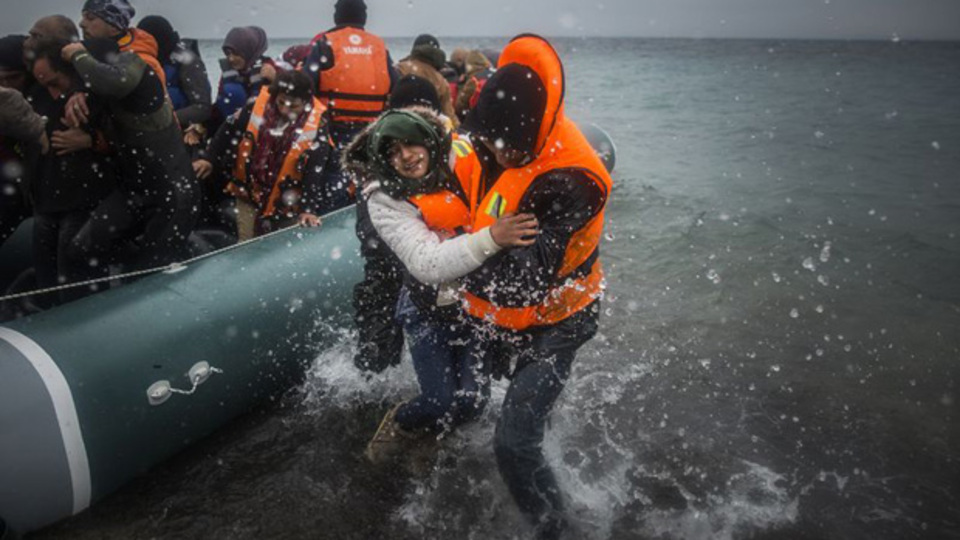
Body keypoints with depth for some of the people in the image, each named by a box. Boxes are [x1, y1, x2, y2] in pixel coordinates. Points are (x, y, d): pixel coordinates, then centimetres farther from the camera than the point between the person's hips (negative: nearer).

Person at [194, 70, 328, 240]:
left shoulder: (316, 123, -17)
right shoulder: (258, 106, -13)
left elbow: (314, 170, -17)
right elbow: (228, 131, 4)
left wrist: (308, 208, -23)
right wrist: (210, 160, 6)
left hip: (288, 203, -1)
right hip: (250, 193, 2)